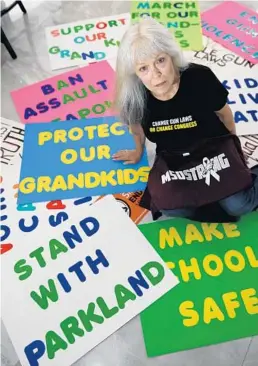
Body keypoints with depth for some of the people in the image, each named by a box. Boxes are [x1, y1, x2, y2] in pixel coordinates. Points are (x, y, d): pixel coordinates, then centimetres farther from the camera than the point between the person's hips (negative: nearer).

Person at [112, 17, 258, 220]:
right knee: (172, 208, -20)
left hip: (213, 146, -2)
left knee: (237, 206, -17)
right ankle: (204, 190, 11)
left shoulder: (199, 78, -26)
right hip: (171, 157, 2)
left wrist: (233, 143, 12)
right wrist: (138, 151, 22)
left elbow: (223, 112, -5)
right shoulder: (133, 96, -22)